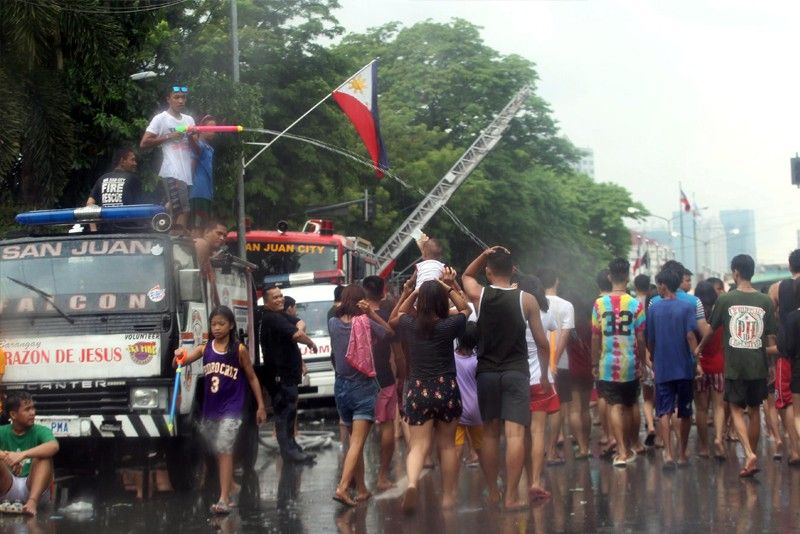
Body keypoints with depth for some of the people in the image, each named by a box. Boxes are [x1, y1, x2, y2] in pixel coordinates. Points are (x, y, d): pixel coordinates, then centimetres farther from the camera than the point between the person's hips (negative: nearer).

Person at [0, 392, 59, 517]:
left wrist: (23, 454, -37)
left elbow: (54, 446, -23)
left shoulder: (40, 431, 2)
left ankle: (33, 501, -42)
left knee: (44, 456, -24)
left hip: (33, 488, 0)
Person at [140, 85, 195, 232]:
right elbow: (143, 144, -5)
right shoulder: (160, 119, 2)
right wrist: (168, 137, -8)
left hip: (188, 174, 7)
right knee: (183, 212, -17)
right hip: (173, 174, -7)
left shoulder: (189, 120, 21)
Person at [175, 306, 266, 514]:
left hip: (231, 408, -5)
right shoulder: (205, 348, 5)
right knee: (218, 451, 13)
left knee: (224, 449, -15)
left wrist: (261, 406, 3)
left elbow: (252, 378, 4)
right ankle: (227, 491, 26)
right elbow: (178, 364, 1)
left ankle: (224, 499, -19)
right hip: (210, 408, 5)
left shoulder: (239, 350, -4)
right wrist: (178, 356, -23)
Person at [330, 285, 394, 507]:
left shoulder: (334, 324, 0)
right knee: (357, 443, -9)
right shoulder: (365, 323, -11)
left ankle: (361, 489, 23)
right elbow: (389, 332, 5)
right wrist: (371, 313, -5)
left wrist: (368, 314, 12)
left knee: (355, 440, 18)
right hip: (363, 387, -5)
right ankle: (342, 487, -23)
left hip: (341, 387, 5)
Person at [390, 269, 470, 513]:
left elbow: (395, 316, 22)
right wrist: (451, 287, 14)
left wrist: (411, 293, 22)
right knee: (447, 444, 13)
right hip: (446, 389, -1)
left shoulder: (409, 326, -3)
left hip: (417, 390, 1)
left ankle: (412, 483, -30)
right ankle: (448, 496, 19)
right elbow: (465, 309, 13)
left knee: (418, 445, -2)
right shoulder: (449, 326, -8)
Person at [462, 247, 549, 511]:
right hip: (516, 372, -2)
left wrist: (484, 255, 7)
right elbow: (542, 342, 1)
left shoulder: (479, 296, -1)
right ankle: (511, 496, -12)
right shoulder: (526, 300, -3)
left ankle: (493, 492, 22)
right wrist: (545, 372, 15)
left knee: (490, 432, 14)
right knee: (515, 433, -6)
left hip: (486, 373, 2)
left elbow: (466, 276, 23)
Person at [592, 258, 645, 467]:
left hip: (607, 364, -1)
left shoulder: (599, 304, -4)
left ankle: (622, 451, -9)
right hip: (630, 363, 1)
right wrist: (643, 361, 9)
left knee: (615, 406, 0)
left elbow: (595, 337, -1)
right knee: (629, 406, 16)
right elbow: (641, 338, -3)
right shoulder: (636, 305, -6)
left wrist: (595, 362, 9)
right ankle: (632, 445, 30)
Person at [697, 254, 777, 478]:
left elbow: (712, 329, 7)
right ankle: (752, 457, 18)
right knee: (754, 410, 13)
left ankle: (749, 454, -17)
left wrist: (700, 348, 25)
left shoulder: (726, 299, -5)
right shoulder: (765, 301, -1)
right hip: (758, 365, 2)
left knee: (736, 410, 3)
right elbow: (771, 337, 2)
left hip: (734, 365, -2)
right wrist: (771, 365, 17)